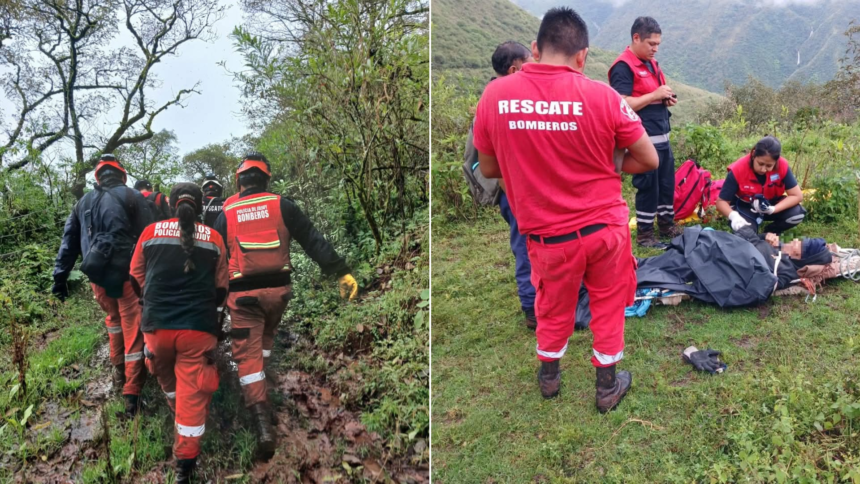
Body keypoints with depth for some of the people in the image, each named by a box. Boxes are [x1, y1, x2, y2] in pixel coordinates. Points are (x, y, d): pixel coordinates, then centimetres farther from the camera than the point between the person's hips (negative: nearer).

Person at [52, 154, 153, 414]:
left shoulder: (83, 203, 13)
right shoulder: (131, 197, -1)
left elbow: (69, 242, 14)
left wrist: (60, 276, 16)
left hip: (98, 276, 5)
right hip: (128, 274, -4)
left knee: (114, 318, 30)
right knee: (133, 330, -1)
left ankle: (118, 369, 35)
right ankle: (132, 393, -2)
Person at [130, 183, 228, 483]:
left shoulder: (151, 232, 1)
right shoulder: (214, 238, 2)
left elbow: (137, 281, 12)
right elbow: (221, 289, 10)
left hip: (157, 324, 1)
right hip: (199, 328, -1)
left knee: (167, 379, 27)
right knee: (193, 392, 4)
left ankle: (181, 419, 48)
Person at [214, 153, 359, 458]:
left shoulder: (226, 214, 4)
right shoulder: (282, 205, 1)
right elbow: (314, 242, -3)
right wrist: (342, 272, -3)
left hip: (243, 293, -1)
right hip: (277, 288, 1)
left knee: (248, 355, 0)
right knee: (268, 329, 34)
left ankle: (263, 424, -9)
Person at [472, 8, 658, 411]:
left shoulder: (494, 95, -11)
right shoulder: (601, 95, -14)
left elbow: (488, 169, 0)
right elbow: (648, 160, -5)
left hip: (548, 234, 1)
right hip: (604, 225, -1)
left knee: (553, 306, 25)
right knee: (608, 305, 22)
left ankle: (549, 377, 48)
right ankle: (607, 387, 38)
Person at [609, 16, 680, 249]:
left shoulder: (652, 63, 15)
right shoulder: (623, 67, -13)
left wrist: (667, 99, 4)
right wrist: (655, 95, -20)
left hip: (662, 136, 9)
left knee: (667, 183, 16)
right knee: (648, 186, 0)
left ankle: (667, 225, 31)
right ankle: (644, 234, 13)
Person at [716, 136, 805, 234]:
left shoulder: (782, 166, -23)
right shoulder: (738, 170, -29)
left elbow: (797, 196, -17)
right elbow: (721, 202, -25)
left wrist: (773, 209, -33)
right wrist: (734, 215, -46)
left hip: (770, 203, 3)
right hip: (745, 206, -3)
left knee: (797, 213, -24)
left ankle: (768, 234, 1)